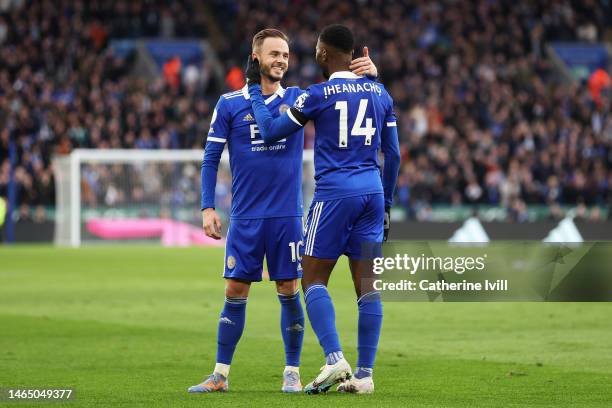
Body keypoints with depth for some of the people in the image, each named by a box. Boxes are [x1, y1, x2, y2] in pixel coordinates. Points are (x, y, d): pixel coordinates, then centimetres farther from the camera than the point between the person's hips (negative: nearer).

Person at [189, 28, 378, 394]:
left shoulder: (298, 98, 4)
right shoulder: (230, 105, 1)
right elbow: (211, 158, 4)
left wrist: (367, 74, -19)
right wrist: (208, 208, -4)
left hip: (288, 216, 1)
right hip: (245, 217, 0)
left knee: (289, 291, 2)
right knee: (235, 292, 1)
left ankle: (292, 373, 11)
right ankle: (220, 375, 8)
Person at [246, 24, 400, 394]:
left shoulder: (319, 95, -5)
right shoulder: (380, 94, 11)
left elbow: (270, 132, 1)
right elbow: (393, 155, 14)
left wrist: (255, 89, 14)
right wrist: (387, 204, 22)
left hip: (334, 193, -5)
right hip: (373, 193, 5)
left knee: (314, 280, 3)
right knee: (367, 284, 5)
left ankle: (335, 360, -14)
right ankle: (365, 374, 3)